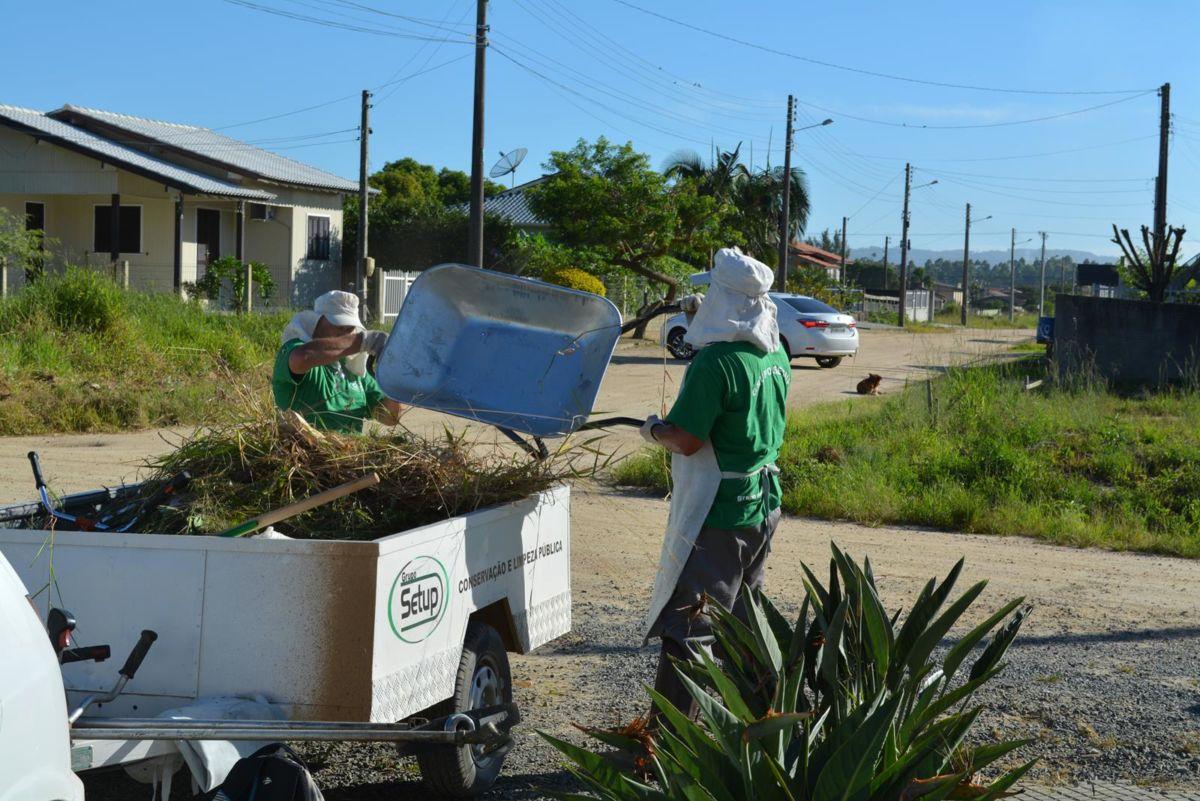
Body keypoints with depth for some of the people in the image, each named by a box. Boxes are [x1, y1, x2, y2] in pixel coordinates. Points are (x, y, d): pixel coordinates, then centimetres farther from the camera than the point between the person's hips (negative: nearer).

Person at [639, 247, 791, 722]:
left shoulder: (714, 362, -22)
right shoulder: (776, 356, 5)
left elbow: (686, 440, -21)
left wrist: (654, 431, 0)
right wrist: (705, 321, 25)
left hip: (718, 515, -9)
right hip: (764, 506, 9)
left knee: (685, 627, -5)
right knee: (743, 617, 22)